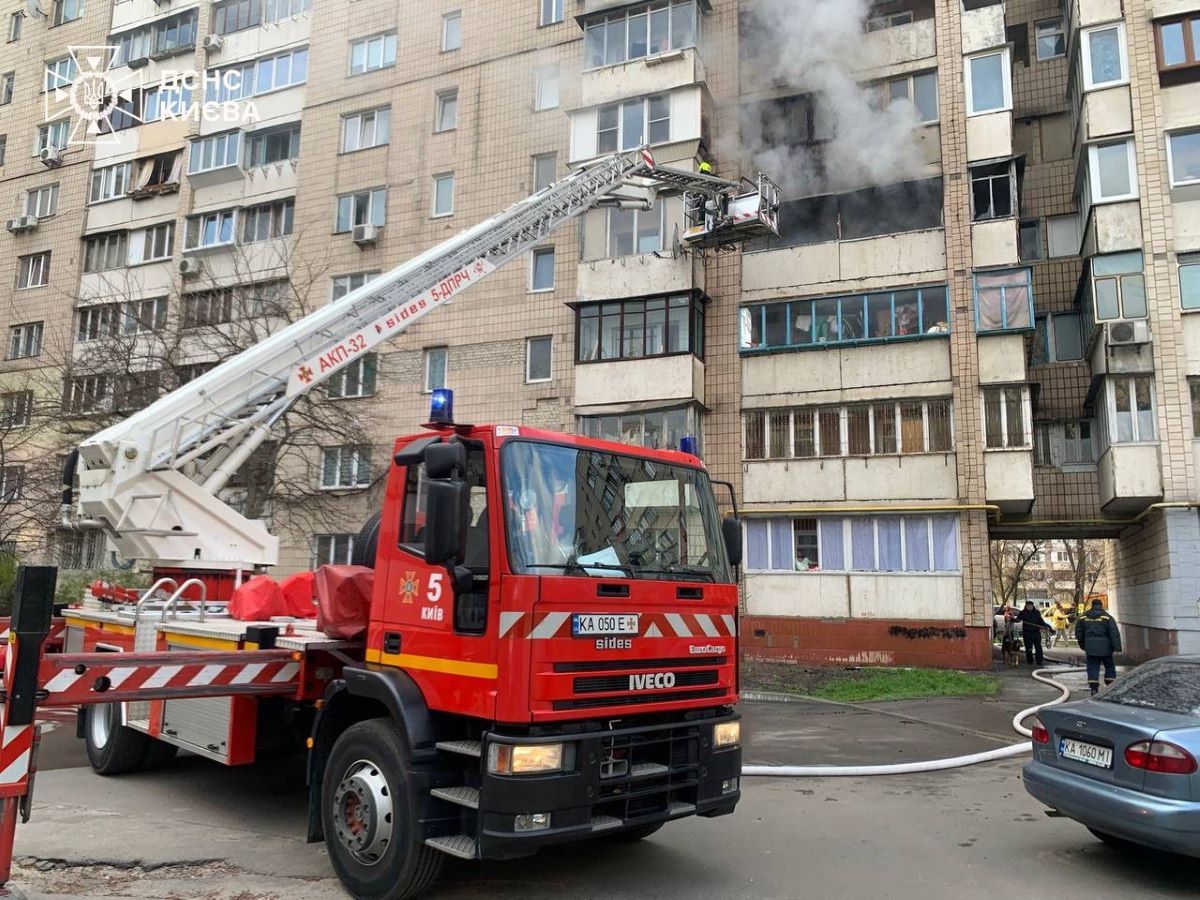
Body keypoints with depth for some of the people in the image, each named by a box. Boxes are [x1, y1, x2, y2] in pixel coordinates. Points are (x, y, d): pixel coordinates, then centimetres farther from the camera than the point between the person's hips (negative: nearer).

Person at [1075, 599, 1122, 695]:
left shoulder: (1084, 617, 7)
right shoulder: (1107, 617, -3)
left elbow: (1078, 632, 13)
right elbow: (1114, 633, -11)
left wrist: (1083, 646, 23)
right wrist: (1116, 648, -13)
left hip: (1090, 648, 2)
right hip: (1105, 648, -2)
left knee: (1092, 668, 5)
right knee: (1109, 667, 12)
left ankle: (1094, 689, -1)